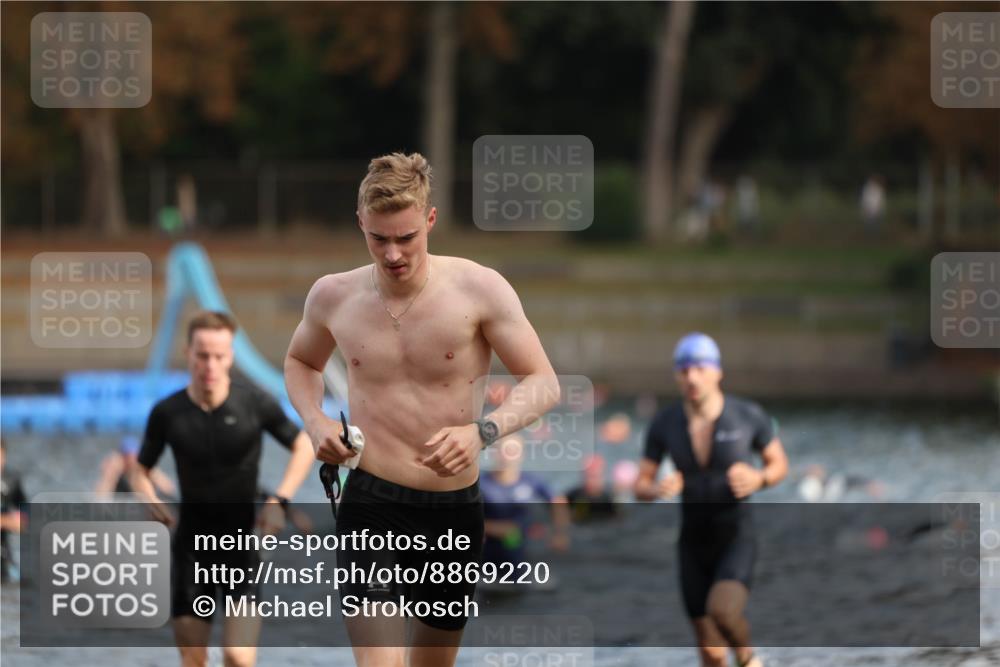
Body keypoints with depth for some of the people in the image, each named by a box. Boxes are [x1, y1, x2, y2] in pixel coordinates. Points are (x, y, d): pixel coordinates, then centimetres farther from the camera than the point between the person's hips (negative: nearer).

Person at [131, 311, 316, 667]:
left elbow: (303, 446, 5)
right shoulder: (167, 413, -5)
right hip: (192, 541, 2)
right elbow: (141, 471, 10)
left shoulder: (254, 403, -8)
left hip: (242, 541, -2)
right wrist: (153, 502, -12)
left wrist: (279, 500, -8)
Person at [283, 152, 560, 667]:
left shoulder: (478, 290, -8)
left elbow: (543, 383, -7)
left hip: (455, 508, 1)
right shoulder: (333, 296, -1)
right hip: (371, 503, -1)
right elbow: (301, 361, 21)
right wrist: (315, 422, 0)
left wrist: (482, 432, -26)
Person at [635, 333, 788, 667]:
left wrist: (758, 479, -21)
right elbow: (640, 487, 0)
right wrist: (659, 489, -26)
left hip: (737, 540, -3)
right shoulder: (664, 424, -8)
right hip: (694, 545, 3)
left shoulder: (748, 415, -14)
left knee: (723, 612, -31)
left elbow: (780, 463, 3)